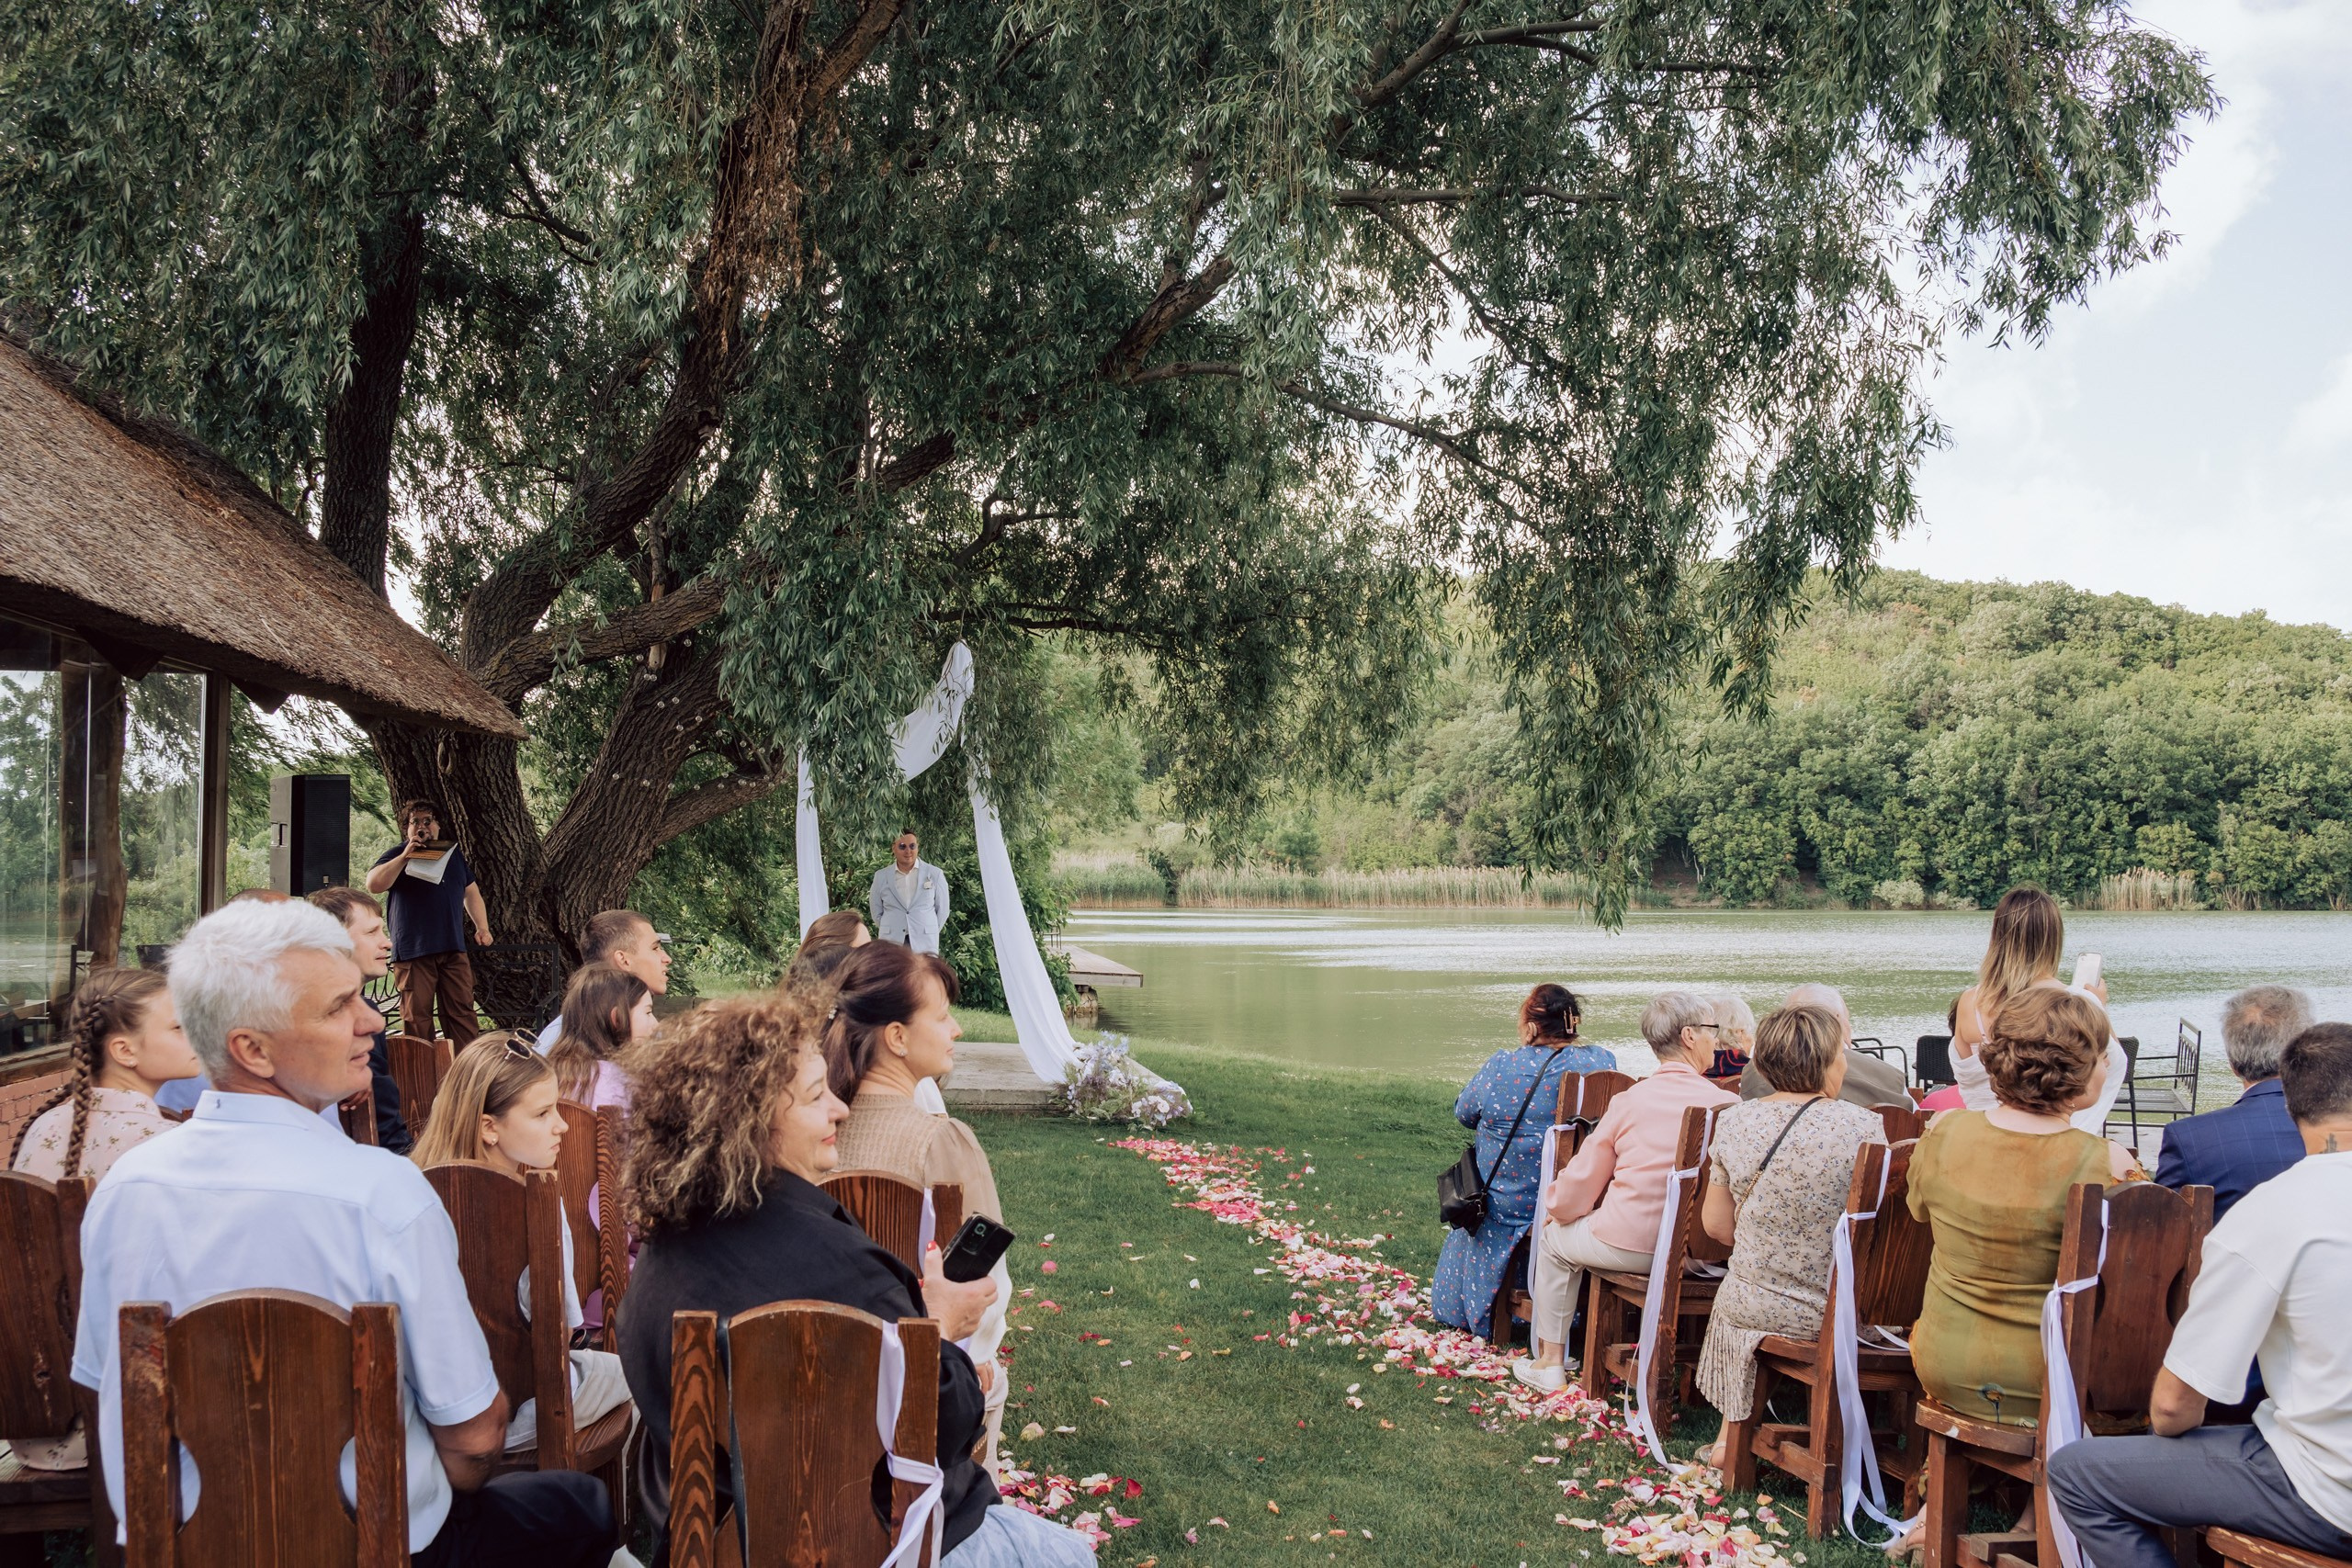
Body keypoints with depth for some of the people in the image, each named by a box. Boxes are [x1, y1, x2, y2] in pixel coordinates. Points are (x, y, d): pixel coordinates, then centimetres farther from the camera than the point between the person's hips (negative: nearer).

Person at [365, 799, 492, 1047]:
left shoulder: (453, 854, 20)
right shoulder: (396, 856, 5)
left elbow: (471, 893, 25)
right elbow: (374, 884, -13)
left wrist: (482, 927, 14)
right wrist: (405, 856, -18)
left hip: (453, 950, 4)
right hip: (413, 952, -4)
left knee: (462, 1012, 0)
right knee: (416, 1016, -4)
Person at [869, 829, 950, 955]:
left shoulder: (935, 874, 4)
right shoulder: (881, 877, 8)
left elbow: (942, 910, 11)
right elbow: (876, 912, 16)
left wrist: (931, 933, 10)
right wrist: (889, 933, 12)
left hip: (924, 944, -1)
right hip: (891, 942, 1)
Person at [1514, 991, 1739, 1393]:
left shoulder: (1629, 1101, -11)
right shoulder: (1730, 1106, -10)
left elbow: (1579, 1185, -3)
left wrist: (1557, 1210, 20)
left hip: (1629, 1247, -3)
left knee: (1554, 1238, 27)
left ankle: (1550, 1362, 31)